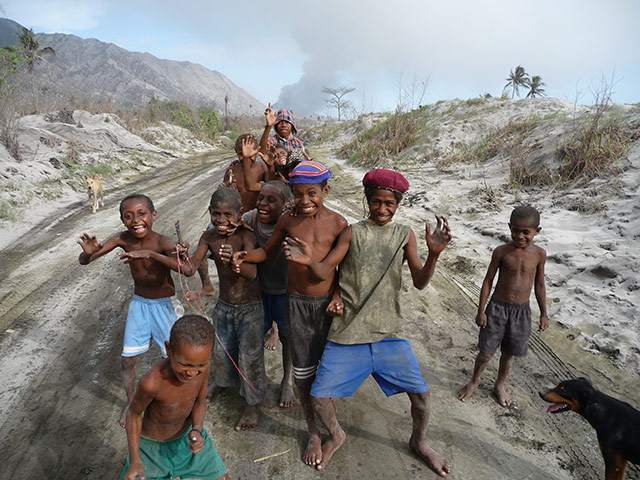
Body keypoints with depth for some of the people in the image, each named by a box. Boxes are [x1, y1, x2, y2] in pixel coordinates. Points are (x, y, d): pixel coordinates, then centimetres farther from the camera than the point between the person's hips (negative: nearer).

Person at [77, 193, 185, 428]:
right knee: (128, 360, 12)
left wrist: (150, 254, -52)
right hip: (138, 304, 4)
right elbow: (84, 261, -11)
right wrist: (89, 252, -35)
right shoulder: (122, 239, -14)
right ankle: (131, 402, 37)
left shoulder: (161, 242, -27)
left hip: (165, 305, -4)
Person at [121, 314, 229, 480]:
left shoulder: (202, 367, -24)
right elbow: (134, 413, -17)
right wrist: (135, 461, -19)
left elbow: (199, 401, -5)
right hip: (152, 443, -3)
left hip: (186, 434, 3)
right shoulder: (152, 382, -37)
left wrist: (197, 430, -22)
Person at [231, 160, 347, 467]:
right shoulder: (288, 221, -2)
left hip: (327, 302, -1)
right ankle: (313, 432, 29)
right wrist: (244, 256, -8)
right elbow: (268, 251, 10)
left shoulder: (338, 224, -7)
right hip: (296, 302, 1)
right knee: (302, 370, 8)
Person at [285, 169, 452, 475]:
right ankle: (336, 436, 34)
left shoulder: (405, 235, 5)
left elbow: (420, 282, -3)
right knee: (319, 396, 0)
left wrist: (434, 254, -23)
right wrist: (308, 260, -26)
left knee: (421, 393, 3)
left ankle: (418, 442, 36)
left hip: (388, 334, 1)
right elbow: (325, 271, -3)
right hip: (347, 332, -1)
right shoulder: (353, 232, 1)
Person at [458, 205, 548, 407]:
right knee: (486, 352, 4)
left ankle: (499, 385, 39)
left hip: (521, 310, 2)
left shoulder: (539, 254, -5)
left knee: (509, 353, 14)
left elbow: (539, 284, 7)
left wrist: (543, 313, 9)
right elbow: (488, 281, -4)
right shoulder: (501, 252, -11)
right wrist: (481, 310, -6)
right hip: (498, 307, -2)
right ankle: (474, 381, 31)